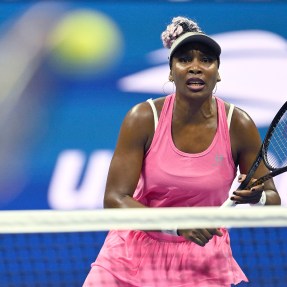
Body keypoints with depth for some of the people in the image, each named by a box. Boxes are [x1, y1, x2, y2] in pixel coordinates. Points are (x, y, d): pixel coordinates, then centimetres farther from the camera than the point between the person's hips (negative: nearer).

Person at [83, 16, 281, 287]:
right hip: (136, 253, 0)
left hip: (206, 262, 0)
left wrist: (256, 198, -29)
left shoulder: (238, 125, -12)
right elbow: (114, 199, -19)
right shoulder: (144, 118, -15)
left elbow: (272, 201, -4)